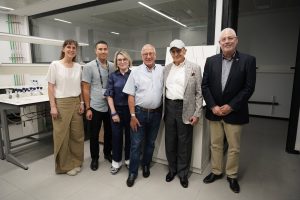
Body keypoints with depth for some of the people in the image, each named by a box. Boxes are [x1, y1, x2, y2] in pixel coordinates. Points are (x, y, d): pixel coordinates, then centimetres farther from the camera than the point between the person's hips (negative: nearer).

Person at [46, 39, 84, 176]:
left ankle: (76, 162, 27)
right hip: (61, 103, -4)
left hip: (76, 103, 4)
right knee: (62, 135, 5)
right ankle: (65, 165, 22)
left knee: (77, 134, 9)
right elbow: (50, 87, -5)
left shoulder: (78, 66, 7)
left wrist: (81, 102, 5)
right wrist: (53, 106, -11)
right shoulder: (55, 65, -4)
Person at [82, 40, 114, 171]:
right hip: (95, 107, -3)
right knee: (94, 135, 10)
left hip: (110, 106, 3)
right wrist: (88, 108, -10)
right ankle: (94, 158, 30)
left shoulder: (112, 66, 3)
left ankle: (107, 153, 38)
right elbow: (86, 89, -7)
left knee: (109, 132, 16)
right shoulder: (89, 66, -7)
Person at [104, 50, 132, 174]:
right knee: (117, 136, 8)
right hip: (117, 109, 0)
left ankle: (129, 159, 30)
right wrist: (113, 112, -7)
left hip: (130, 109, 0)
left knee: (129, 135, 10)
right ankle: (116, 162, 25)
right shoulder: (113, 76, 1)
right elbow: (109, 96, -1)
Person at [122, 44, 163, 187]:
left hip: (156, 113, 2)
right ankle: (132, 172, 22)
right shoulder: (136, 72, -5)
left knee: (150, 142, 17)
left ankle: (146, 166, 38)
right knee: (136, 144, 6)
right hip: (139, 112, -2)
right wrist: (133, 116, -8)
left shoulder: (162, 71, 0)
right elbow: (130, 95, -4)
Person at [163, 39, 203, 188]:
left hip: (185, 109, -3)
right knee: (170, 141, 13)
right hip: (169, 108, 4)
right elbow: (164, 89, 11)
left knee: (184, 142, 8)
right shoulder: (166, 69, 10)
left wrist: (197, 114, -7)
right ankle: (172, 169, 34)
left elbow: (199, 92, -3)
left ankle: (183, 173, 28)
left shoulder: (194, 68, -1)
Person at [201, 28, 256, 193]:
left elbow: (249, 88, -9)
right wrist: (213, 106, -10)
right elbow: (205, 85, 0)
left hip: (234, 113, -2)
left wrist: (230, 106, -14)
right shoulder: (211, 61, 2)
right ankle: (216, 171, 34)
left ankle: (232, 176, 33)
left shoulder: (248, 60, -5)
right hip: (214, 111, 2)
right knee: (215, 145, 15)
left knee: (234, 147, 12)